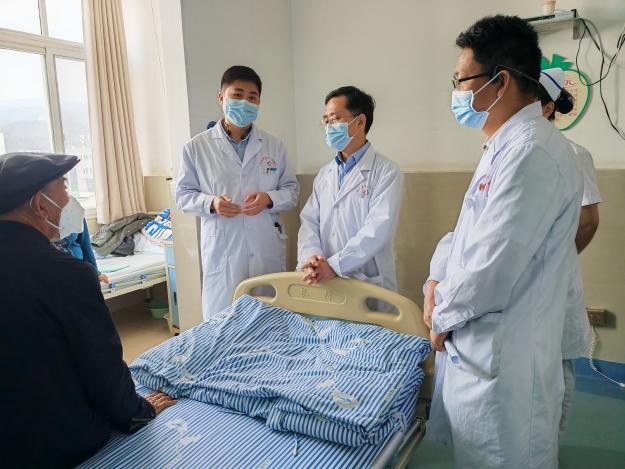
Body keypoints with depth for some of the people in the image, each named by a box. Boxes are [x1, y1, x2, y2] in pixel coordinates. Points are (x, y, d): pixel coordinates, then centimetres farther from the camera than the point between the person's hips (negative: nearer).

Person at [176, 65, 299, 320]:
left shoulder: (274, 146, 6)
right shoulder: (197, 147, 0)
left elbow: (292, 190, 11)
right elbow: (183, 194, 6)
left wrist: (269, 199, -10)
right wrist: (211, 203, -14)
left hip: (267, 249, 2)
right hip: (222, 250, -1)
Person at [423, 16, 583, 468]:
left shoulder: (532, 152, -22)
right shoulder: (506, 146, 12)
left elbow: (492, 269, -26)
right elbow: (468, 229, 15)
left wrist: (443, 315, -10)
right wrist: (437, 281, -1)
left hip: (504, 356, -9)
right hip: (476, 342, 9)